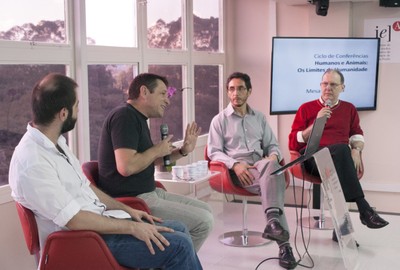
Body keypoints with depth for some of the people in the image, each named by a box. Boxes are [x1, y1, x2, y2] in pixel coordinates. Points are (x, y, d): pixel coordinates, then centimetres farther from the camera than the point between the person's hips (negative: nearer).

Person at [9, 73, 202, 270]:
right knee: (179, 245, -14)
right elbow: (74, 219, -24)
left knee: (179, 230, 7)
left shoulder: (55, 142, 7)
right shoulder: (31, 163, -24)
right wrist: (132, 227, -18)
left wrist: (127, 209, 9)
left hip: (100, 220, 9)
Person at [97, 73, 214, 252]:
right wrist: (157, 150, -12)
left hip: (149, 193, 11)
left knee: (205, 210, 15)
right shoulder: (124, 116, -17)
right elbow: (126, 167, -28)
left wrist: (183, 151, 12)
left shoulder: (137, 118, 16)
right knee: (203, 221, -13)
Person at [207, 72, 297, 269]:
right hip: (237, 170, -4)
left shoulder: (260, 118, 23)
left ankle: (273, 222, -48)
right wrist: (235, 164, -17)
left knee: (271, 165, -37)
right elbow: (213, 152, 2)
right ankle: (283, 243, -45)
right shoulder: (219, 120, 10)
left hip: (261, 167, 4)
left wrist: (274, 155, -5)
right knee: (273, 178, -36)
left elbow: (272, 145, 22)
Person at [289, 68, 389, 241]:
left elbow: (357, 134, 25)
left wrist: (356, 151, 1)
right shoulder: (307, 108, 13)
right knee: (341, 148, -37)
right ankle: (364, 209, -40)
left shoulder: (349, 109, 21)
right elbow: (293, 143, 7)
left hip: (338, 160, 3)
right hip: (312, 158, -2)